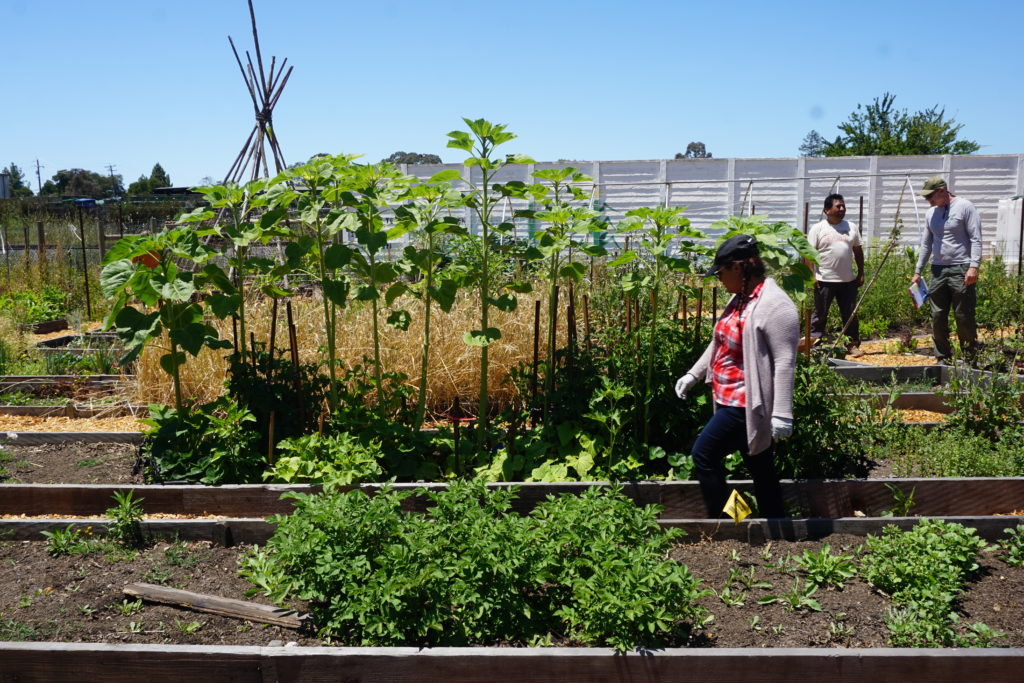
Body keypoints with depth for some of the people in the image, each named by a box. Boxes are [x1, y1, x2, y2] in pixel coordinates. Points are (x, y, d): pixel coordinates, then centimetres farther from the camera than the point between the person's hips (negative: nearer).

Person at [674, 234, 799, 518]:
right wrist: (693, 374, 18)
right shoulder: (740, 299, 10)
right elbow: (720, 343, 21)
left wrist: (781, 414, -24)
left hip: (745, 403, -9)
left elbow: (784, 362, -22)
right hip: (730, 399, 9)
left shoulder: (773, 305, -19)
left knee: (704, 455, -4)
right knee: (760, 465, 16)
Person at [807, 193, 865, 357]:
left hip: (848, 281, 4)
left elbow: (858, 251, 16)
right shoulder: (818, 228, -2)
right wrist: (811, 276, -13)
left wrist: (861, 273, 11)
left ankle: (853, 344, 17)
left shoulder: (851, 227, 11)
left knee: (850, 314, 9)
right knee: (820, 314, 3)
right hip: (825, 280, -4)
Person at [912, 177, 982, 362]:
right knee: (938, 317, 6)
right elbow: (926, 244, 20)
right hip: (938, 270, 6)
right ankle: (943, 358, 15)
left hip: (961, 270, -6)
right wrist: (918, 271, 17)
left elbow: (976, 239, -9)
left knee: (964, 317, -3)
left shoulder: (965, 207, -5)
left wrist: (974, 266, -18)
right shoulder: (931, 213, 14)